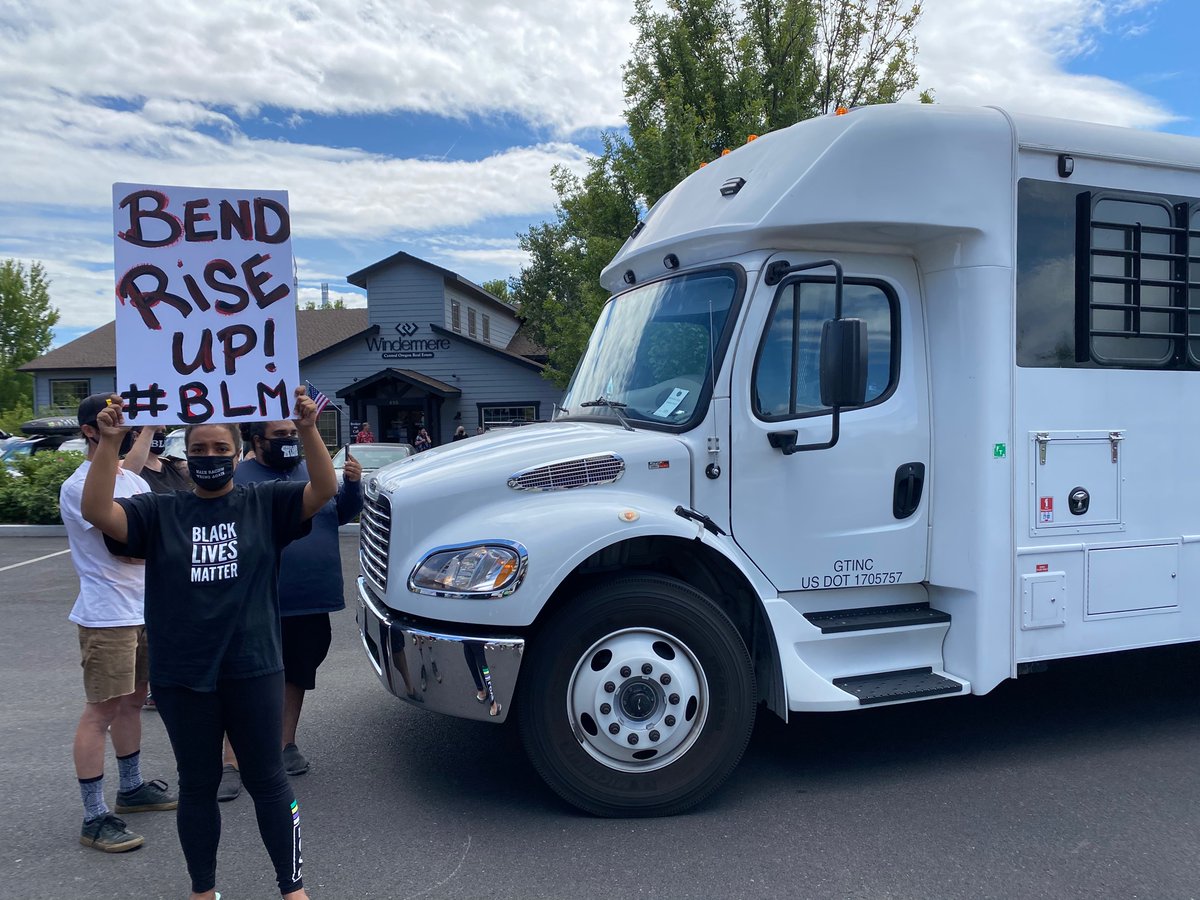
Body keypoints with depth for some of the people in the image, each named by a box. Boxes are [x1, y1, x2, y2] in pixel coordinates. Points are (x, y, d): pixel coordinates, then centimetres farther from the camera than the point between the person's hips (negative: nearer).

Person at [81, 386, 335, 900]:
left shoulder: (264, 504, 0)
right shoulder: (159, 513, 4)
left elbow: (324, 490, -15)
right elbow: (98, 512, -13)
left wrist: (308, 430, -28)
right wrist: (109, 442, -23)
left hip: (253, 669, -1)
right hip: (182, 675, 2)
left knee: (267, 780, 9)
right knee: (197, 785, 17)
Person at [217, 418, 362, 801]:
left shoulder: (310, 472, 11)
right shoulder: (239, 478, -4)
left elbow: (342, 513, 14)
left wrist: (352, 483, -3)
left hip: (312, 603, 5)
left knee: (297, 676, 16)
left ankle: (286, 744, 32)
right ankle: (232, 763, 5)